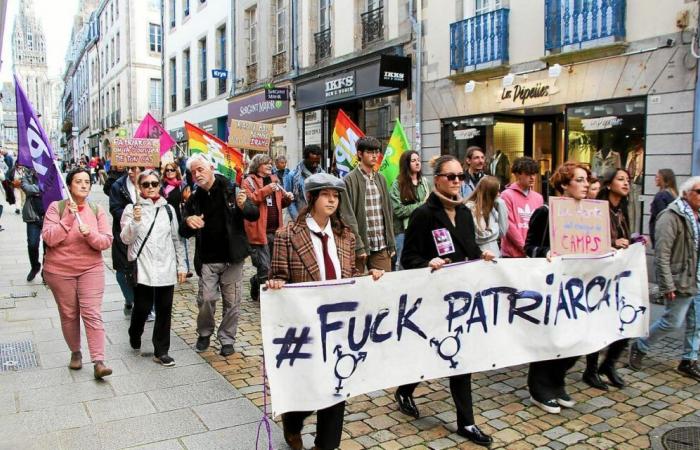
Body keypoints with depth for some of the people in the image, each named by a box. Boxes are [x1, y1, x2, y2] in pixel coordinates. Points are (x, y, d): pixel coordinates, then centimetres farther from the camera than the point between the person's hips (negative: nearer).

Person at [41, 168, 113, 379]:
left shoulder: (97, 210, 1)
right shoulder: (56, 207, -4)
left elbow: (106, 241, -5)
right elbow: (49, 238, -14)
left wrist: (90, 234, -23)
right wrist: (68, 219, -23)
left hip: (91, 269, 0)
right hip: (59, 270, 0)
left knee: (92, 314, -8)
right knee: (69, 314, 10)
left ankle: (98, 361, -10)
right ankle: (75, 353, 30)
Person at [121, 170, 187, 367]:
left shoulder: (168, 209, 8)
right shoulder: (132, 209, 0)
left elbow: (176, 239, 11)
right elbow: (126, 239, -6)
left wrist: (181, 265, 9)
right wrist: (135, 221, -23)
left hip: (166, 268, 3)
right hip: (143, 268, -3)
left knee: (164, 310, 5)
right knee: (142, 307, 3)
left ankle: (161, 351, 15)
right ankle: (135, 335, 35)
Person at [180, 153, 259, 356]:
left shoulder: (231, 190, -4)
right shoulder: (194, 199, 5)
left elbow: (255, 215, -4)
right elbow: (184, 233, 8)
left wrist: (244, 206, -27)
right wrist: (187, 222, -16)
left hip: (232, 257, -2)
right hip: (207, 260, 2)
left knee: (232, 302, 5)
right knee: (206, 299, 0)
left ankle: (227, 339, 22)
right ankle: (204, 334, 25)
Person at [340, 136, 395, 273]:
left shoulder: (381, 179, 14)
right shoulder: (350, 180, -6)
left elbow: (388, 212, 16)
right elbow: (349, 217, -11)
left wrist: (391, 244, 11)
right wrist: (358, 246, -16)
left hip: (382, 247, 5)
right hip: (360, 247, -5)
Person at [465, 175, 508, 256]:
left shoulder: (492, 207, 11)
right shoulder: (470, 208, -13)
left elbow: (502, 232, 6)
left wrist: (501, 205, 3)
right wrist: (494, 231, 0)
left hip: (494, 254, 7)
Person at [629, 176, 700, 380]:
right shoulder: (671, 217, -17)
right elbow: (661, 256, -20)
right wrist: (668, 286, -21)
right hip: (681, 282, -8)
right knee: (672, 322, -1)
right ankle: (639, 347, 18)